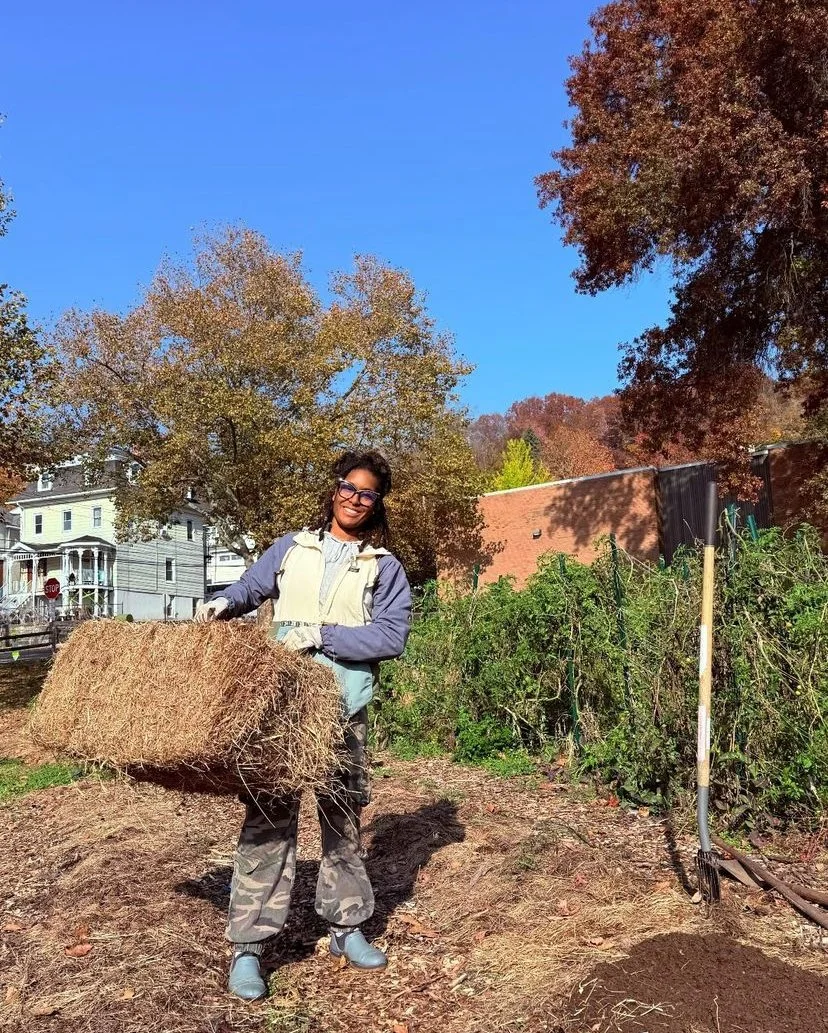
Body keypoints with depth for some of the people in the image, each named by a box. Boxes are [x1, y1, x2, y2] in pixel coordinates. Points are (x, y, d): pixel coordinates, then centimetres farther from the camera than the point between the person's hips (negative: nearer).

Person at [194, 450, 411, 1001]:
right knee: (269, 818, -3)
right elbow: (251, 587, 20)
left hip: (344, 709, 0)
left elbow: (392, 635, -8)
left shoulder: (385, 567, 4)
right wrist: (223, 603, -2)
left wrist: (321, 635, -16)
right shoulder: (292, 548, 11)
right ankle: (248, 947, 6)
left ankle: (347, 927, 29)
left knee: (343, 818, 12)